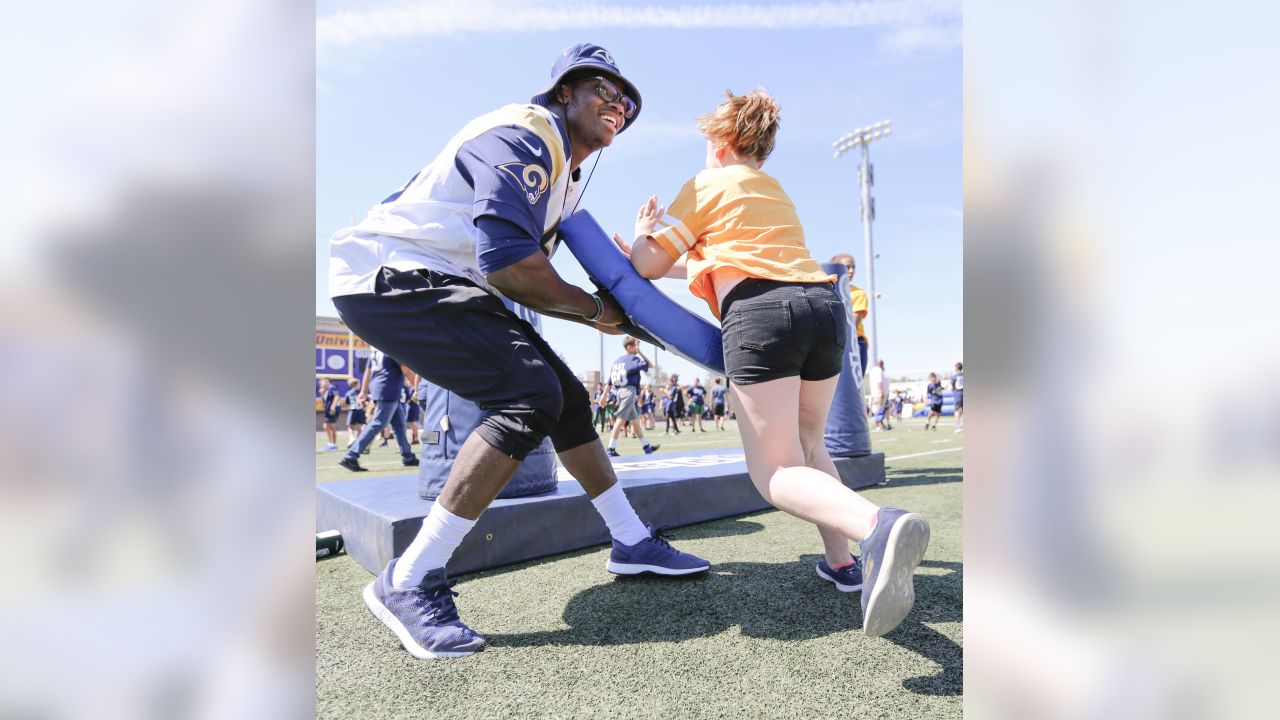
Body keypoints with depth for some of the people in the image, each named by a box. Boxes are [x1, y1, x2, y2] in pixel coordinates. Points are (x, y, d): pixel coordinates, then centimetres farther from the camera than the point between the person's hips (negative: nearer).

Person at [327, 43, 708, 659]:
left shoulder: (565, 174, 17)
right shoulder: (526, 134, -14)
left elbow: (528, 274, 14)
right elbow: (507, 265, -27)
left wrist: (614, 306, 4)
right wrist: (594, 311, -14)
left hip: (445, 285, 10)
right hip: (389, 276, -9)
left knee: (566, 398, 6)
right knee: (531, 395, -23)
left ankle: (632, 543, 19)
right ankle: (407, 583, -14)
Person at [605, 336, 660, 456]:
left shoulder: (617, 361, 15)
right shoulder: (633, 359, -5)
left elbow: (609, 380, 12)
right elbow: (649, 365, -3)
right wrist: (640, 352, -3)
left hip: (620, 392, 9)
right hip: (629, 391, -9)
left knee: (635, 421, 14)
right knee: (620, 421, -11)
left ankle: (647, 447, 22)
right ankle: (611, 449, -14)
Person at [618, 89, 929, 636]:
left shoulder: (706, 184, 12)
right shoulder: (775, 190, 34)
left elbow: (649, 265, 10)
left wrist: (642, 235, 32)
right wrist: (665, 255, 44)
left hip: (760, 311, -7)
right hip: (825, 303, 7)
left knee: (775, 472, -6)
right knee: (808, 444, 24)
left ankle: (877, 526, -33)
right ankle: (842, 561, 16)